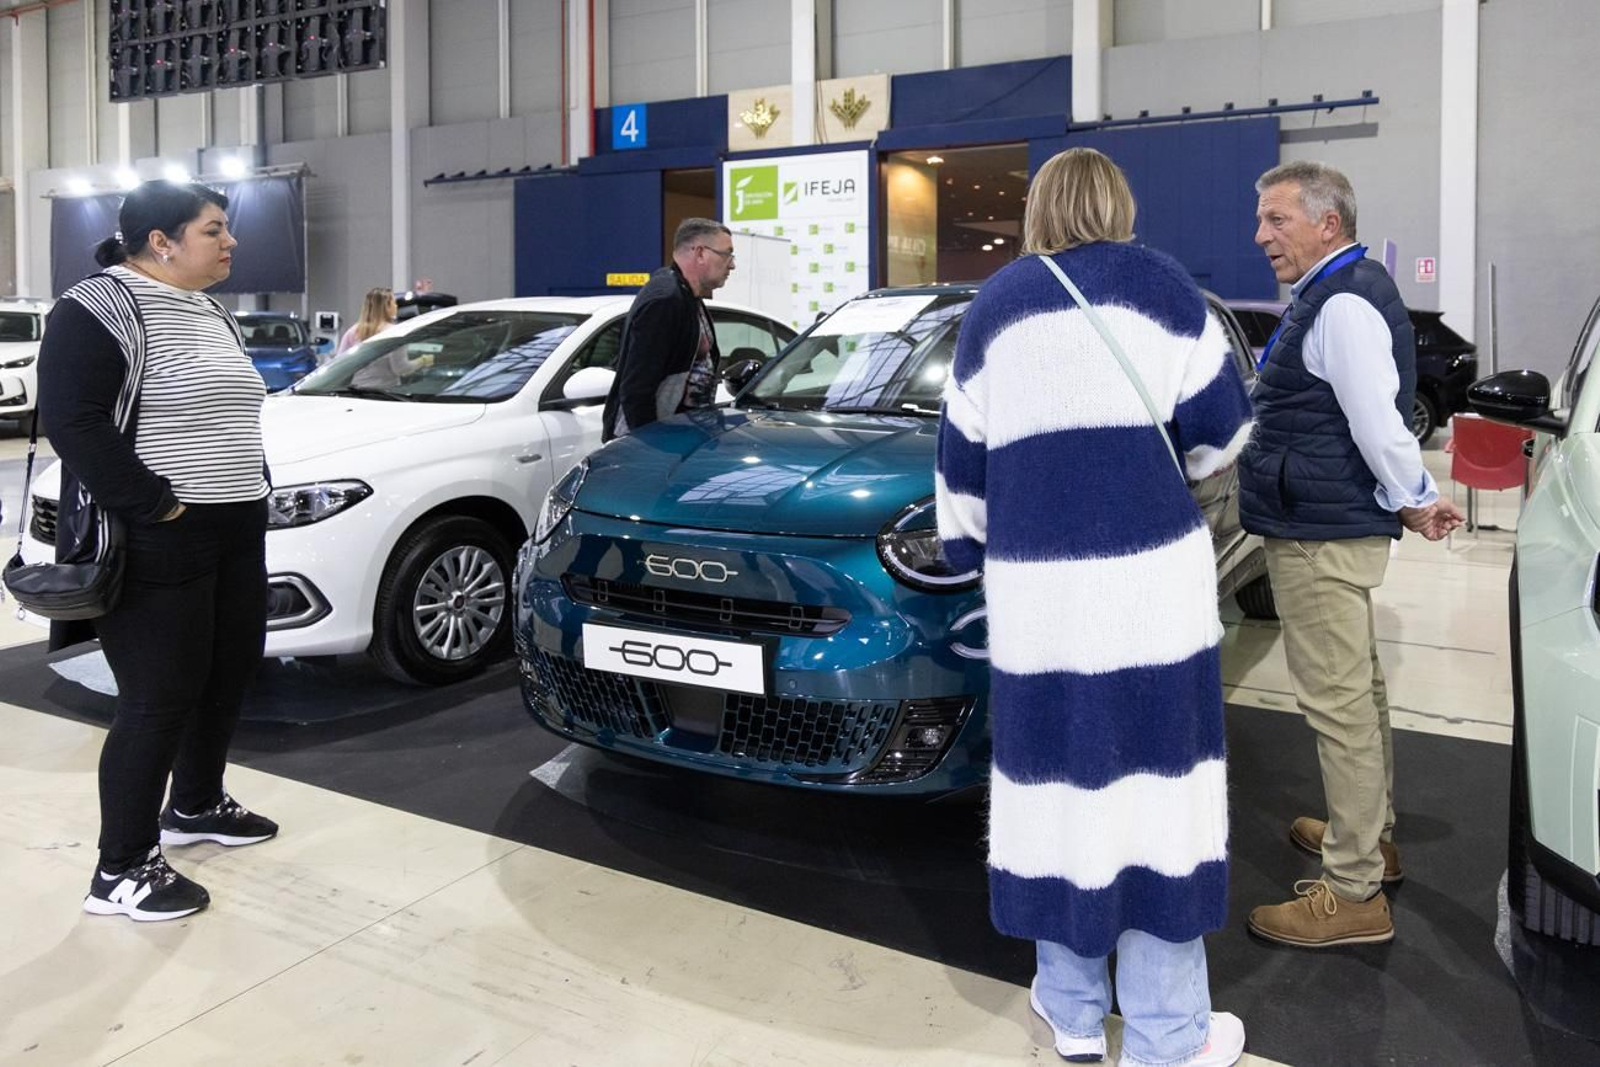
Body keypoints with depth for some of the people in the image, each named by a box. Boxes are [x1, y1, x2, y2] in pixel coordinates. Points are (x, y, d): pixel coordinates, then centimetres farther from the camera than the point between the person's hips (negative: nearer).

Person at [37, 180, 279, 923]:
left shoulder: (212, 315, 16)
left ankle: (195, 807, 36)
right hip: (155, 546, -9)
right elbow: (72, 422, -19)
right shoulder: (98, 310, -11)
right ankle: (121, 870, 9)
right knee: (158, 699, -4)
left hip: (235, 532, 9)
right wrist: (157, 505, -20)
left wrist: (252, 494, 14)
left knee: (227, 674, 16)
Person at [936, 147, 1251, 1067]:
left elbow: (962, 451, 15)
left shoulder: (996, 304, 13)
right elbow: (1220, 426, 4)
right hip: (1153, 575, -2)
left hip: (1035, 585, 3)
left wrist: (966, 543, 29)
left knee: (1059, 785, 11)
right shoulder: (1159, 284, 5)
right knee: (1158, 784, 4)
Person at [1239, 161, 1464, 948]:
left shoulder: (1343, 305, -18)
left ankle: (1354, 893, 4)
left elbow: (1379, 421, -22)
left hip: (1323, 536, -11)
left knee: (1338, 703, -5)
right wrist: (1412, 501, 17)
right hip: (1327, 527, 11)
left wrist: (1415, 501, -9)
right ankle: (1370, 836, 38)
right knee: (1356, 692, 21)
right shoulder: (1335, 294, 15)